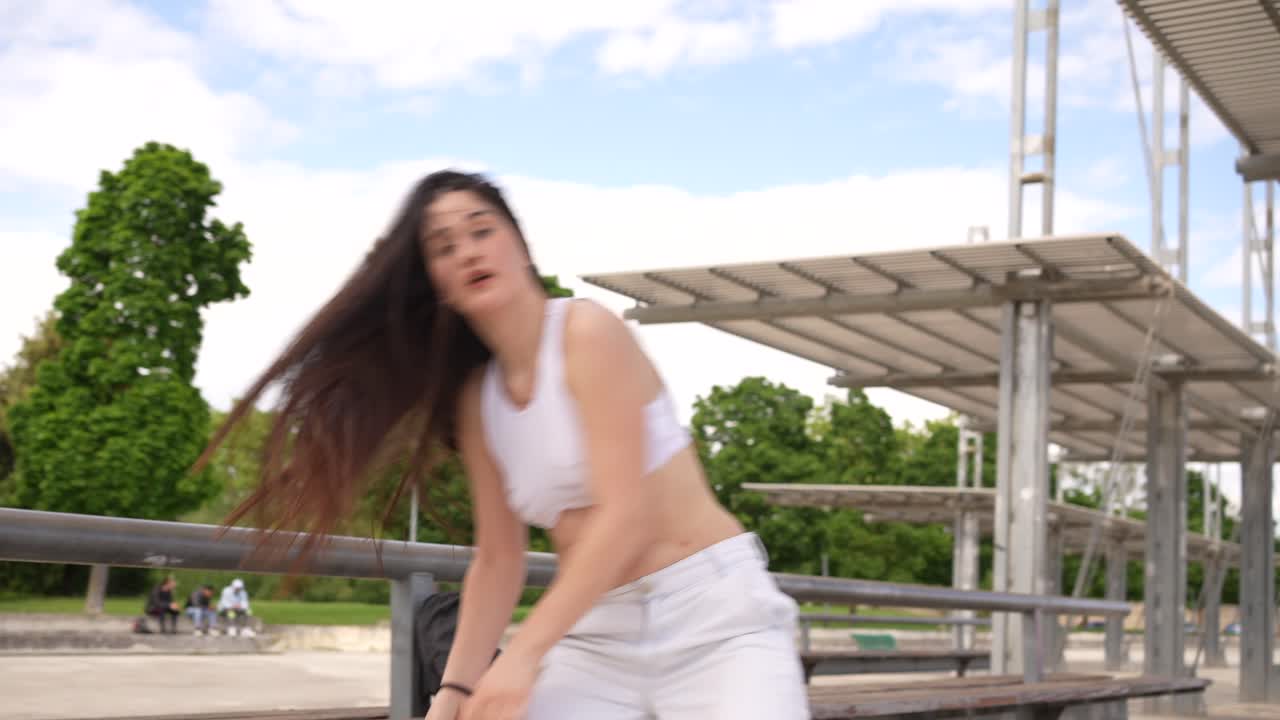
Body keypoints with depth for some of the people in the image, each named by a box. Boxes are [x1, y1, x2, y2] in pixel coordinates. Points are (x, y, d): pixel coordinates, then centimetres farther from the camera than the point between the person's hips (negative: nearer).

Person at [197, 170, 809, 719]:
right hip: (594, 636, 6)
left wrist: (524, 653, -22)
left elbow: (625, 513, -19)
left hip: (714, 615, -5)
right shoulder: (476, 399, 8)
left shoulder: (588, 332, -11)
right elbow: (497, 559, 10)